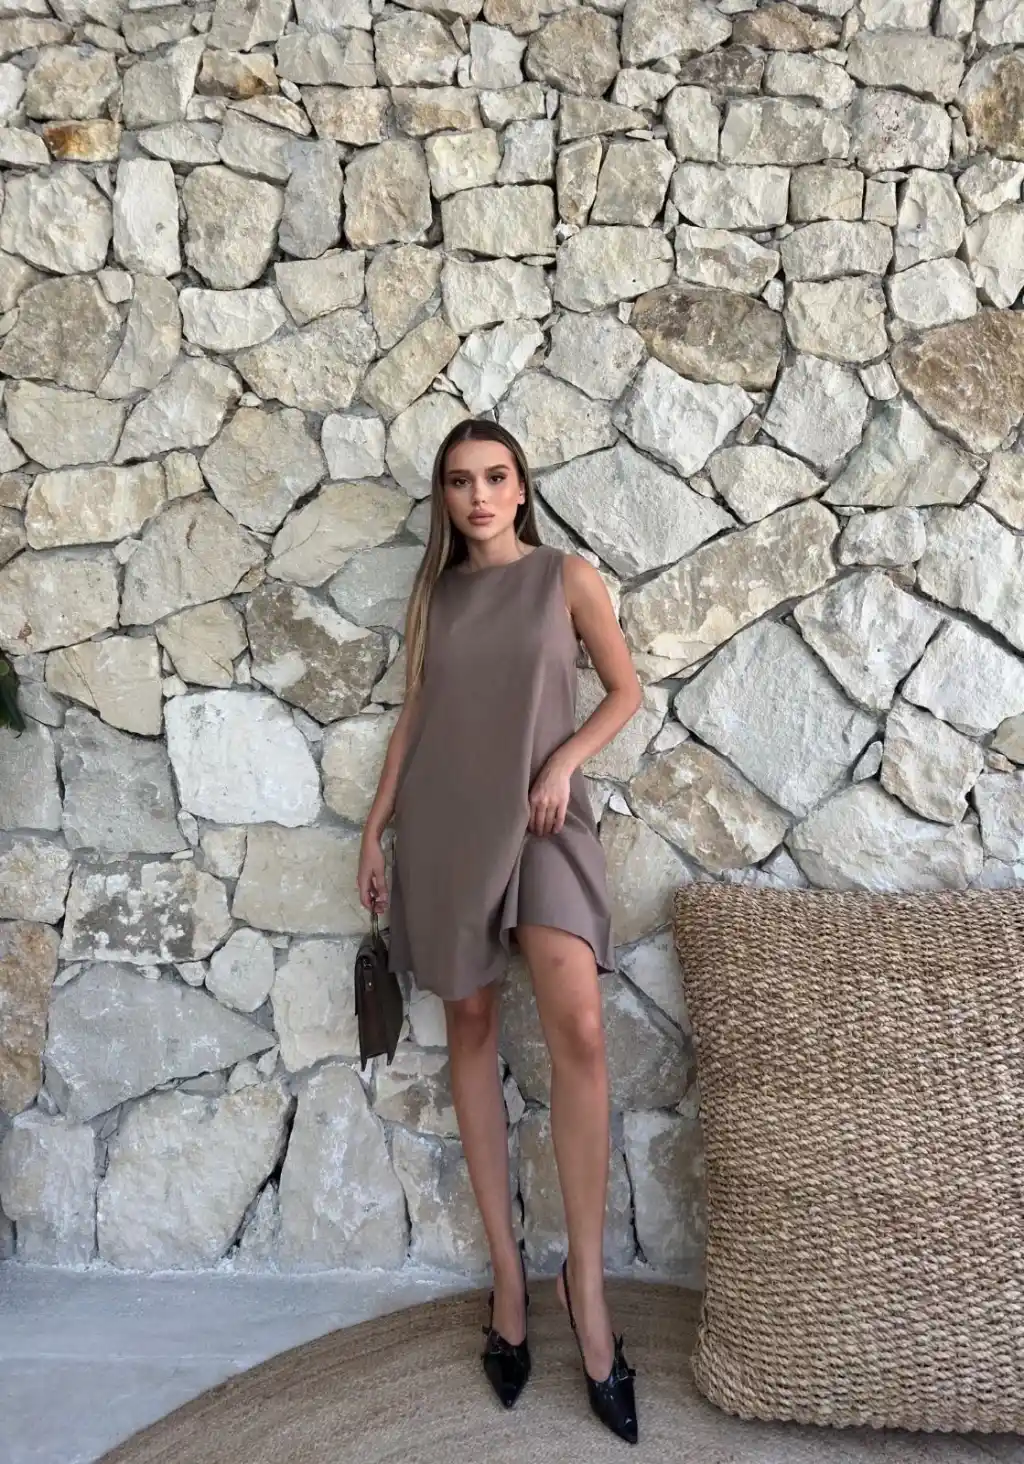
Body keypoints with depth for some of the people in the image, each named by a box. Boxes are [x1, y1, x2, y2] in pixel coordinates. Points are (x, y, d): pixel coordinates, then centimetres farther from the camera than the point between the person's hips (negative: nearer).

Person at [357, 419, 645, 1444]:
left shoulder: (568, 577, 4)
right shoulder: (432, 594, 12)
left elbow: (626, 690, 6)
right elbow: (413, 717, 13)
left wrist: (564, 760, -10)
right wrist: (375, 828, 9)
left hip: (541, 819, -3)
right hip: (444, 822, 3)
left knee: (577, 1028, -18)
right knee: (470, 1025, 4)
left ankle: (586, 1280, -1)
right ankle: (507, 1270, 17)